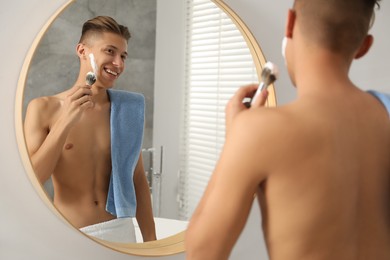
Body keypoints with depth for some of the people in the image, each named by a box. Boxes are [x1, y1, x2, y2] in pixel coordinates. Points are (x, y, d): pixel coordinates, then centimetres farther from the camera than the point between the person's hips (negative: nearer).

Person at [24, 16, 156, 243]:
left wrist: (151, 240, 3)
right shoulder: (44, 108, -7)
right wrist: (65, 122, -20)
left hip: (121, 230, 2)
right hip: (70, 234, -2)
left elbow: (138, 182, 3)